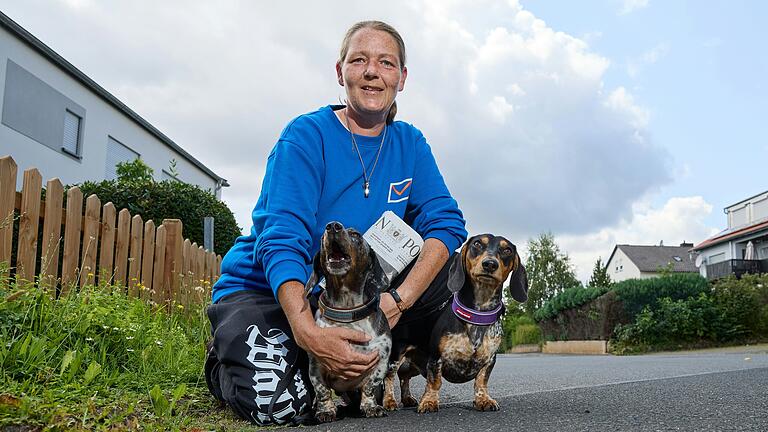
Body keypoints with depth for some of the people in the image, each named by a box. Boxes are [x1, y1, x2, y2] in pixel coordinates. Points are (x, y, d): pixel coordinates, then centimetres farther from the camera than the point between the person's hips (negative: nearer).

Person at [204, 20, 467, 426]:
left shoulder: (409, 144, 0)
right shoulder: (307, 136, -16)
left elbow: (445, 221, -10)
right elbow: (283, 240, -26)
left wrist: (399, 299, -28)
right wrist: (307, 331, -42)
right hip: (263, 290, -4)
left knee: (448, 265, -14)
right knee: (282, 403, -29)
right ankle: (224, 362, 7)